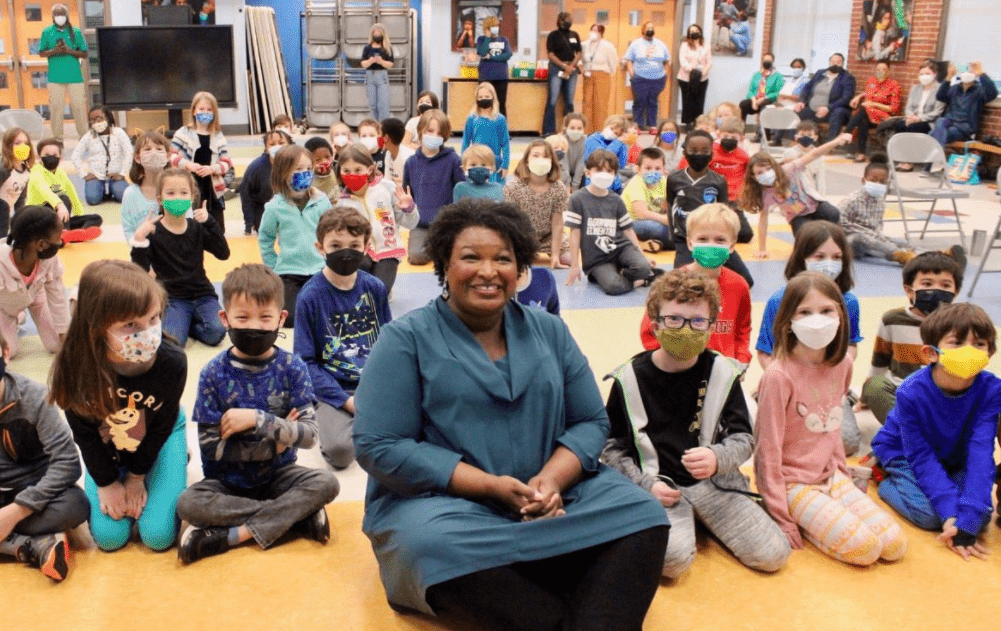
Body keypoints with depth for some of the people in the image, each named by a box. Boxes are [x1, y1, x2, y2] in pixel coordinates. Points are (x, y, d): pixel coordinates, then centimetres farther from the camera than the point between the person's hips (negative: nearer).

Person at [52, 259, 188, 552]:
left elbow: (161, 426, -16)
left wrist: (137, 476, -6)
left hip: (159, 440, -1)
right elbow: (84, 433, -14)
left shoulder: (172, 362, -35)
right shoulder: (76, 366, -33)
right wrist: (107, 482, -7)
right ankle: (118, 477, 25)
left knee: (158, 535, -6)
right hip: (105, 448, 1)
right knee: (109, 536, -4)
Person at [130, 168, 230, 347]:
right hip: (172, 298, -2)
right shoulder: (153, 232, -4)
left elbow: (223, 254, -6)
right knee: (173, 339, -27)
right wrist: (139, 240, -25)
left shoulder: (197, 228, 6)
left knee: (215, 332, -24)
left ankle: (187, 323, 7)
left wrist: (210, 222, -13)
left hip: (202, 294, 3)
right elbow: (141, 270, -11)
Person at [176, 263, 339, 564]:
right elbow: (209, 445, -12)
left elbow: (308, 434, -15)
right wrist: (274, 441, -15)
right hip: (228, 481, 0)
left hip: (278, 474, 0)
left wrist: (257, 420, -27)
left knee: (326, 483, -26)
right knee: (188, 503, -29)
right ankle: (298, 516, -22)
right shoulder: (214, 373, -9)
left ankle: (234, 534, -23)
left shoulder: (292, 368, -7)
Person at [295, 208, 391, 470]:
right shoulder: (310, 296, -6)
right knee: (339, 450, -27)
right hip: (336, 390, -3)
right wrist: (347, 401, -14)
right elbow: (306, 361, -5)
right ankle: (329, 419, 7)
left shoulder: (375, 288, 3)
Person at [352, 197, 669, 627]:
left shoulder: (549, 331, 9)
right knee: (438, 545, -36)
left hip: (552, 495, 4)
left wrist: (550, 481, -15)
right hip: (441, 501, -3)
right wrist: (493, 486, -18)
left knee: (641, 514, -19)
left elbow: (591, 422, 7)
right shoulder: (405, 339, -3)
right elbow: (380, 448, -11)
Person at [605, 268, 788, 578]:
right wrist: (646, 484, -12)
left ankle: (702, 518, 15)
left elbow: (744, 438, 2)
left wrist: (717, 458, -21)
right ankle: (682, 522, 5)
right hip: (657, 487, -3)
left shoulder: (722, 372, 1)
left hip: (715, 482, 3)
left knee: (773, 555, -10)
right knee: (673, 559, -31)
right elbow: (611, 446, 2)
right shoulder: (631, 378, -4)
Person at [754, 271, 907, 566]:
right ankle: (798, 521, 2)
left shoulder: (842, 365, 0)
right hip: (793, 483, -7)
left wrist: (841, 471, 13)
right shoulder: (779, 375, -21)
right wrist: (782, 519, -14)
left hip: (830, 476, 7)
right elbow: (768, 448, -16)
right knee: (864, 547, -21)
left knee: (895, 545, -6)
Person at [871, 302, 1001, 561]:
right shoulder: (911, 393, -30)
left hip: (954, 460, 4)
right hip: (904, 455, -3)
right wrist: (951, 513, -33)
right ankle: (884, 480, 3)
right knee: (929, 513, -25)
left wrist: (968, 519, -38)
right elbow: (921, 458, -24)